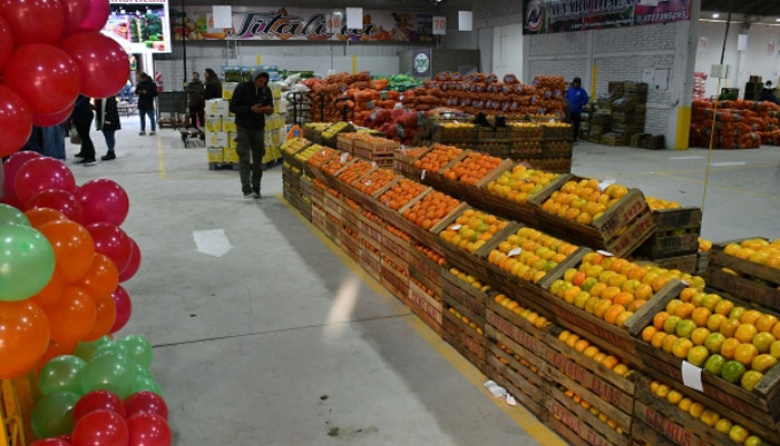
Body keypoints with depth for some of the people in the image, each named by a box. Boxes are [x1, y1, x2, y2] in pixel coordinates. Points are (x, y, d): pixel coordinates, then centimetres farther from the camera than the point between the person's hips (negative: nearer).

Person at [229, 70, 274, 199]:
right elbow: (233, 107, -10)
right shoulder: (242, 88, -9)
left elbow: (270, 106, 14)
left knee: (258, 159, 6)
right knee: (244, 159, -10)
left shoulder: (266, 90, 3)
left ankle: (256, 189, 14)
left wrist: (269, 109, -12)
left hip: (259, 128, 4)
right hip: (243, 128, -4)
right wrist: (251, 109, -23)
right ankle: (247, 189, -12)